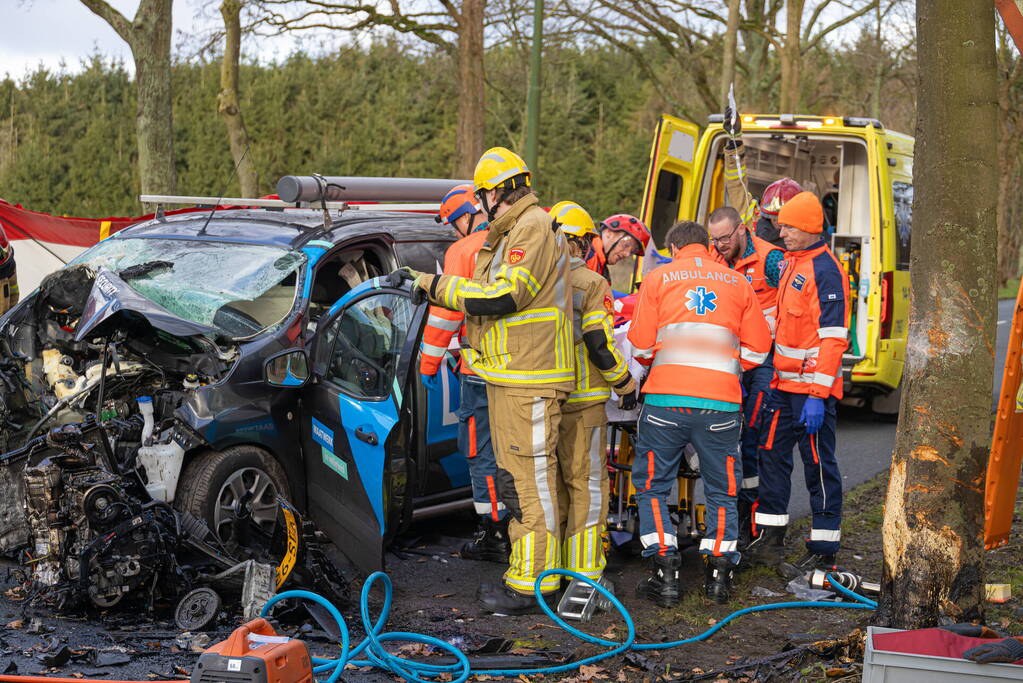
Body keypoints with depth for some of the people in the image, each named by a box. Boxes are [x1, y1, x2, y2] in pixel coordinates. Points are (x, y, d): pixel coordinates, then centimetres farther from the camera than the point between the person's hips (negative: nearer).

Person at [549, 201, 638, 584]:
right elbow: (599, 344, -15)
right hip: (582, 401, -5)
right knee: (586, 482, 2)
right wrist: (625, 383, -1)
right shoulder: (591, 285, -11)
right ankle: (584, 570, 2)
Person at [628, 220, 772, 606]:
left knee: (652, 485, 11)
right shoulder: (737, 283, 15)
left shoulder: (658, 278, 9)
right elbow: (758, 348, 13)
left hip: (666, 398, -1)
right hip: (721, 401, 2)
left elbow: (640, 345, 5)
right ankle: (719, 571, 11)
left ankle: (665, 575, 5)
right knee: (722, 490, 15)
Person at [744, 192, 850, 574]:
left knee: (819, 464, -2)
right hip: (783, 382, 9)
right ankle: (769, 540, 21)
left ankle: (824, 550, 5)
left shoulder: (825, 270, -14)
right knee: (773, 457, 12)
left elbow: (833, 337, -19)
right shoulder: (789, 263, 15)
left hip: (812, 387, -9)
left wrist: (817, 394, -23)